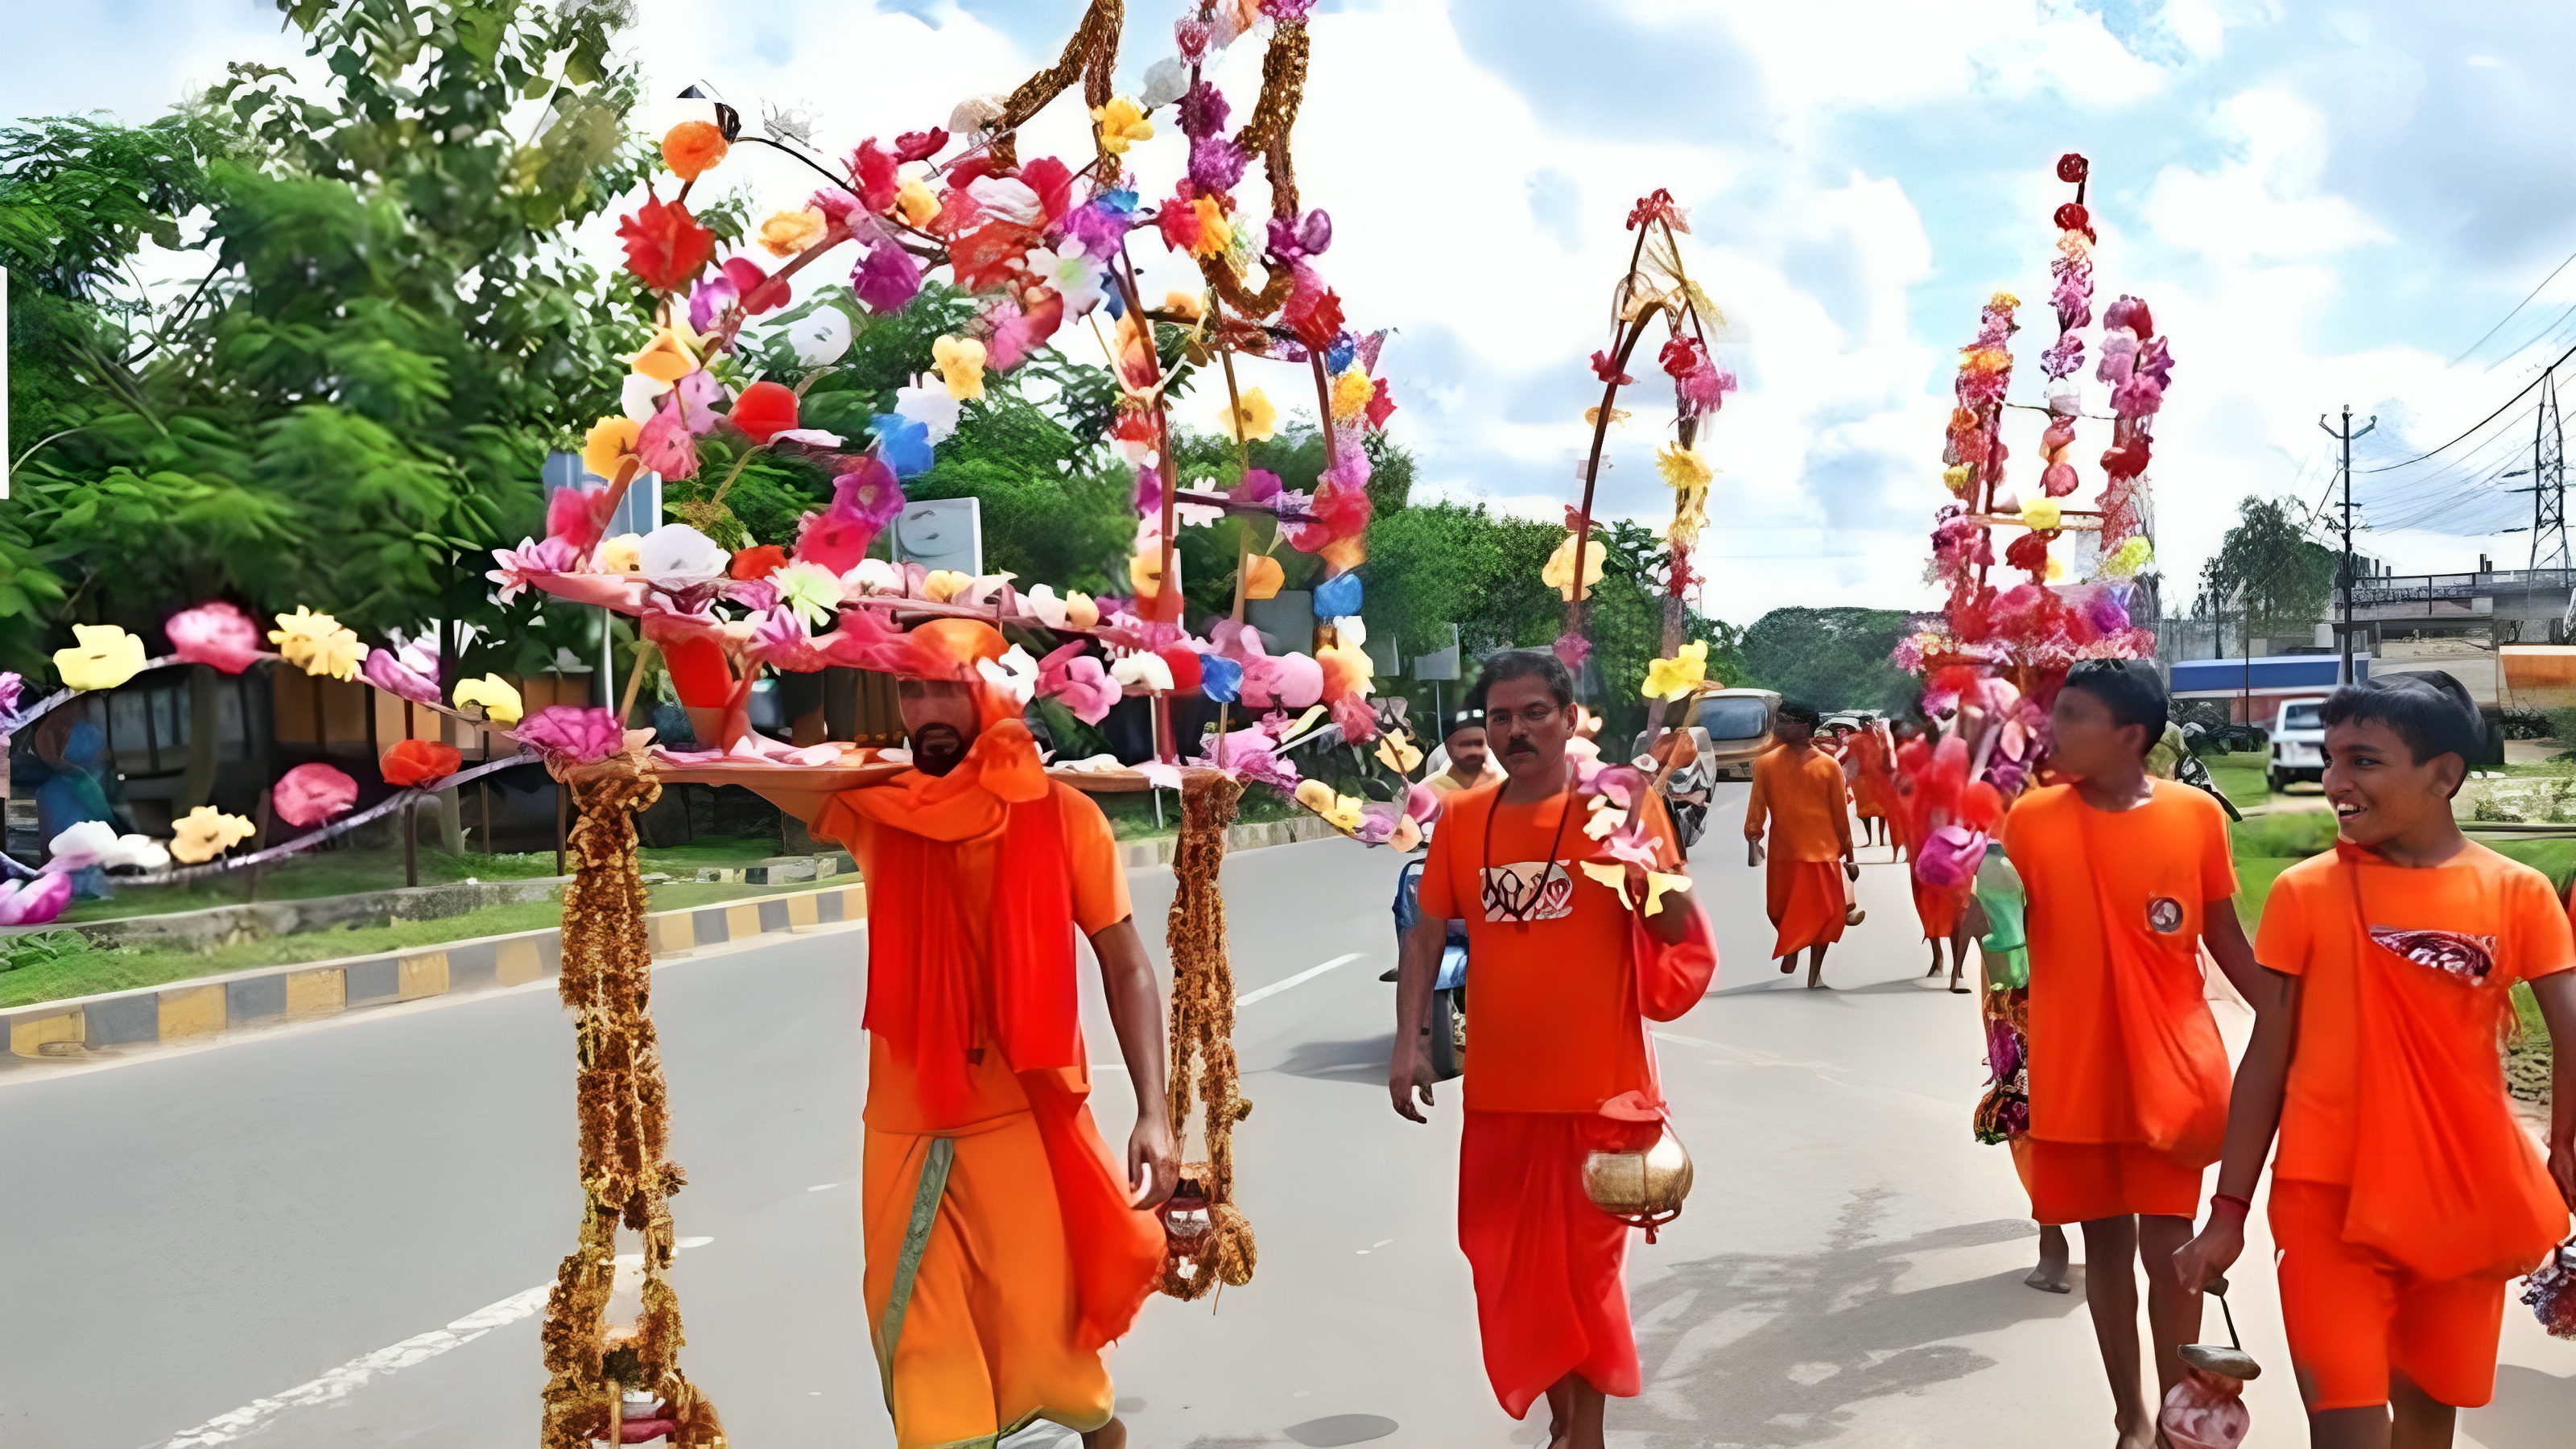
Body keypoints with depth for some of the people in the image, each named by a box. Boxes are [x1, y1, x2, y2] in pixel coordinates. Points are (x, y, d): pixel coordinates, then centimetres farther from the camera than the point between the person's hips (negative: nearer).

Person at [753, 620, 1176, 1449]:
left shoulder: (1061, 815, -5)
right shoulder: (876, 809, 1)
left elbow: (1126, 966, -1)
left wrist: (1153, 1111, -8)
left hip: (1027, 1120, -2)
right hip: (906, 1127, 3)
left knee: (1043, 1334, 3)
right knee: (922, 1350, 8)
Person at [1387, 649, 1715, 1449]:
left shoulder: (1618, 803, -7)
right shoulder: (1461, 818, 2)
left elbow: (1678, 932, -8)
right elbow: (1426, 933, 8)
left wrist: (1642, 844, -23)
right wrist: (1407, 1043, 2)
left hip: (1600, 1088, -3)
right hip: (1499, 1090, 3)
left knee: (1587, 1265, 10)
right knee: (1514, 1269, 13)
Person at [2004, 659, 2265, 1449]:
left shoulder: (2196, 814, -6)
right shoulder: (2032, 817, -5)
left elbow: (2225, 937, 4)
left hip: (2171, 1070, -1)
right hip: (2073, 1074, 1)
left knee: (2169, 1249, 4)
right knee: (2107, 1246, 12)